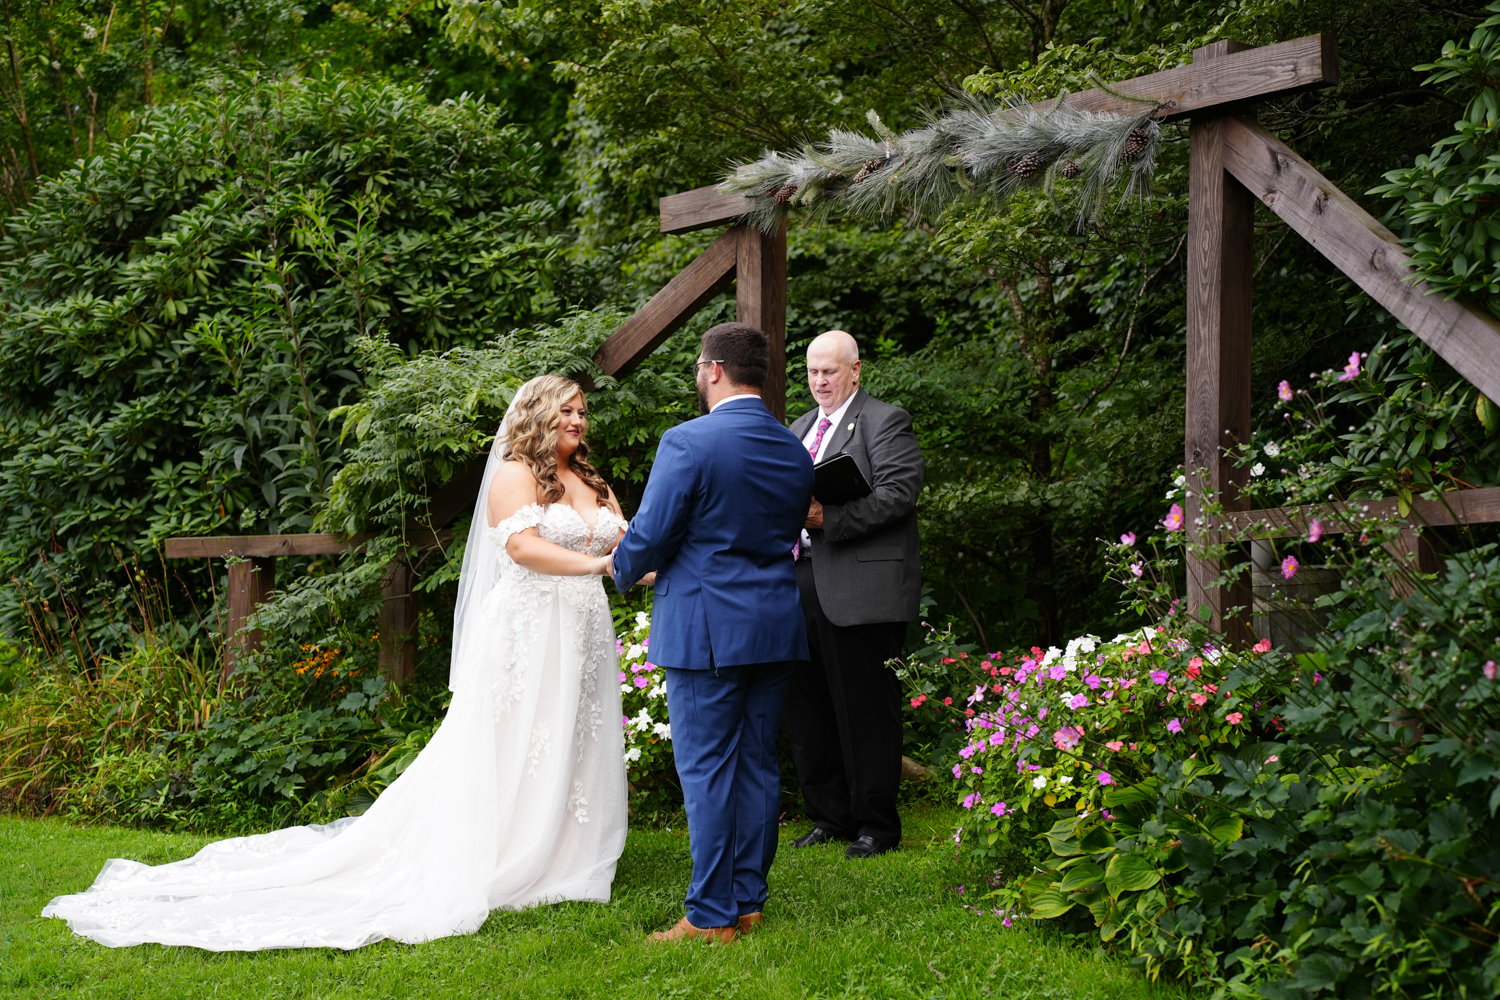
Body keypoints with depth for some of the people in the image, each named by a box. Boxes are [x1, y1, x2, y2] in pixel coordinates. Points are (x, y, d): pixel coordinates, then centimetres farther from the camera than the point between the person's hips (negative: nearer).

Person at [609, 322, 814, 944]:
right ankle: (749, 902, 18)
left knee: (707, 771, -1)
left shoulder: (688, 442, -13)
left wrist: (623, 568, 10)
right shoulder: (795, 450, 9)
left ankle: (712, 915, 2)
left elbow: (650, 537, -13)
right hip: (776, 630, 7)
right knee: (758, 765, 12)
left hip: (705, 630, -6)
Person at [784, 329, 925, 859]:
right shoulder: (799, 428, 22)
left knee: (865, 710, -2)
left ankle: (876, 825, 8)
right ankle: (829, 816, 23)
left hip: (861, 589, -8)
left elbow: (899, 491, -15)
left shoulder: (886, 421, -3)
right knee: (806, 710, 11)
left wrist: (829, 518, -23)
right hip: (800, 583, 8)